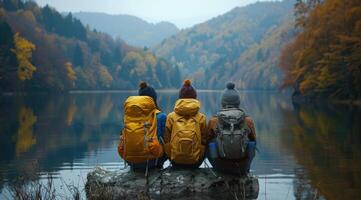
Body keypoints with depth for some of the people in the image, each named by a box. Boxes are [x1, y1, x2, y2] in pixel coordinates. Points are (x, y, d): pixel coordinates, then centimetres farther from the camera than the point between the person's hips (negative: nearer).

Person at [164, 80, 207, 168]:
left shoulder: (171, 117, -4)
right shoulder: (201, 118, -5)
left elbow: (167, 141, -2)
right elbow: (204, 141, 0)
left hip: (175, 161, 1)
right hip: (195, 162, -1)